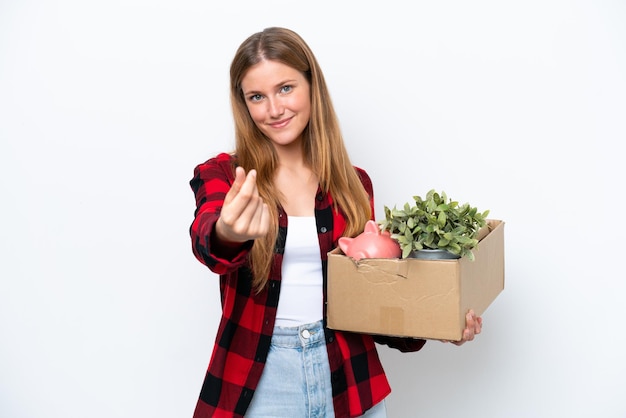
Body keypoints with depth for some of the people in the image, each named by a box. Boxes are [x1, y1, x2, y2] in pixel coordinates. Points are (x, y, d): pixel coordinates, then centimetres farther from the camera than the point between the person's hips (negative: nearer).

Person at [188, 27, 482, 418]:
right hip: (257, 378, -1)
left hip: (348, 377, 2)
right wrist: (229, 234, -47)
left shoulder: (353, 183, 2)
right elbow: (206, 237, -26)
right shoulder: (220, 176, -4)